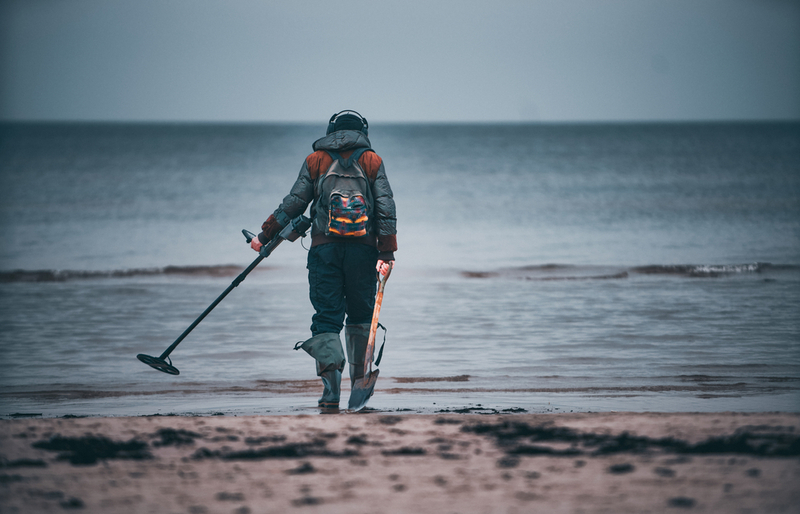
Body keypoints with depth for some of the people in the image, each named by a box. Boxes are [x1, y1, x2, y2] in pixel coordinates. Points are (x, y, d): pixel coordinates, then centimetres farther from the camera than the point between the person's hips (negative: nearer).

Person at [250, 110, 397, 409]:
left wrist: (265, 236, 13)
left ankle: (331, 387, -17)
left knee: (326, 318, -1)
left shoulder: (316, 160, 9)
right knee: (360, 315, 16)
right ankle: (359, 382, 19)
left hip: (324, 249, 0)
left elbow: (293, 203, 5)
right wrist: (386, 253, -2)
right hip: (363, 249, 0)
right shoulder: (372, 161, 8)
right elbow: (385, 207, 0)